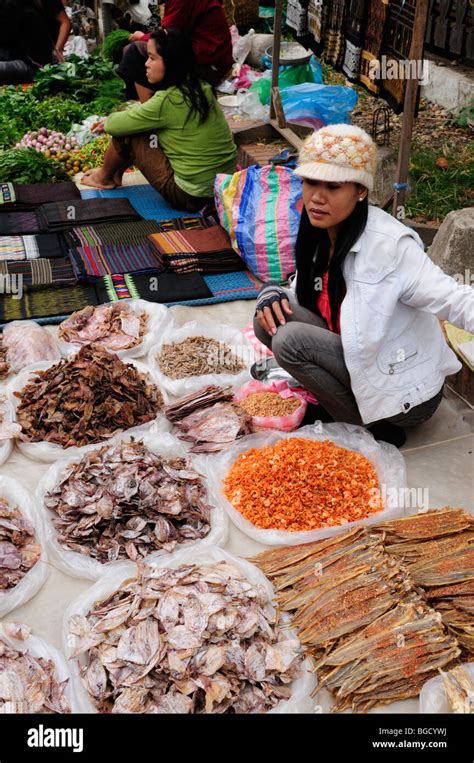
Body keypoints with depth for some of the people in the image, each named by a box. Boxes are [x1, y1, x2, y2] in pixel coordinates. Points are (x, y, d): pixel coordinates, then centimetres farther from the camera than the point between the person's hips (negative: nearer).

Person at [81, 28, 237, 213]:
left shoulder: (167, 101, -20)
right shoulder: (201, 88, 3)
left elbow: (113, 126, -9)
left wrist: (111, 120, 13)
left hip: (191, 196, -8)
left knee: (126, 135, 0)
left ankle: (104, 177, 26)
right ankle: (115, 174, 31)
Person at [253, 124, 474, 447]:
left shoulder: (391, 245, -24)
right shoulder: (321, 234, -1)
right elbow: (305, 294, 12)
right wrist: (274, 297, -11)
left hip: (403, 391, -7)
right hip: (356, 359, 7)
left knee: (290, 340, -23)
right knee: (270, 320, -9)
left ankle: (374, 429, -4)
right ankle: (336, 400, 5)